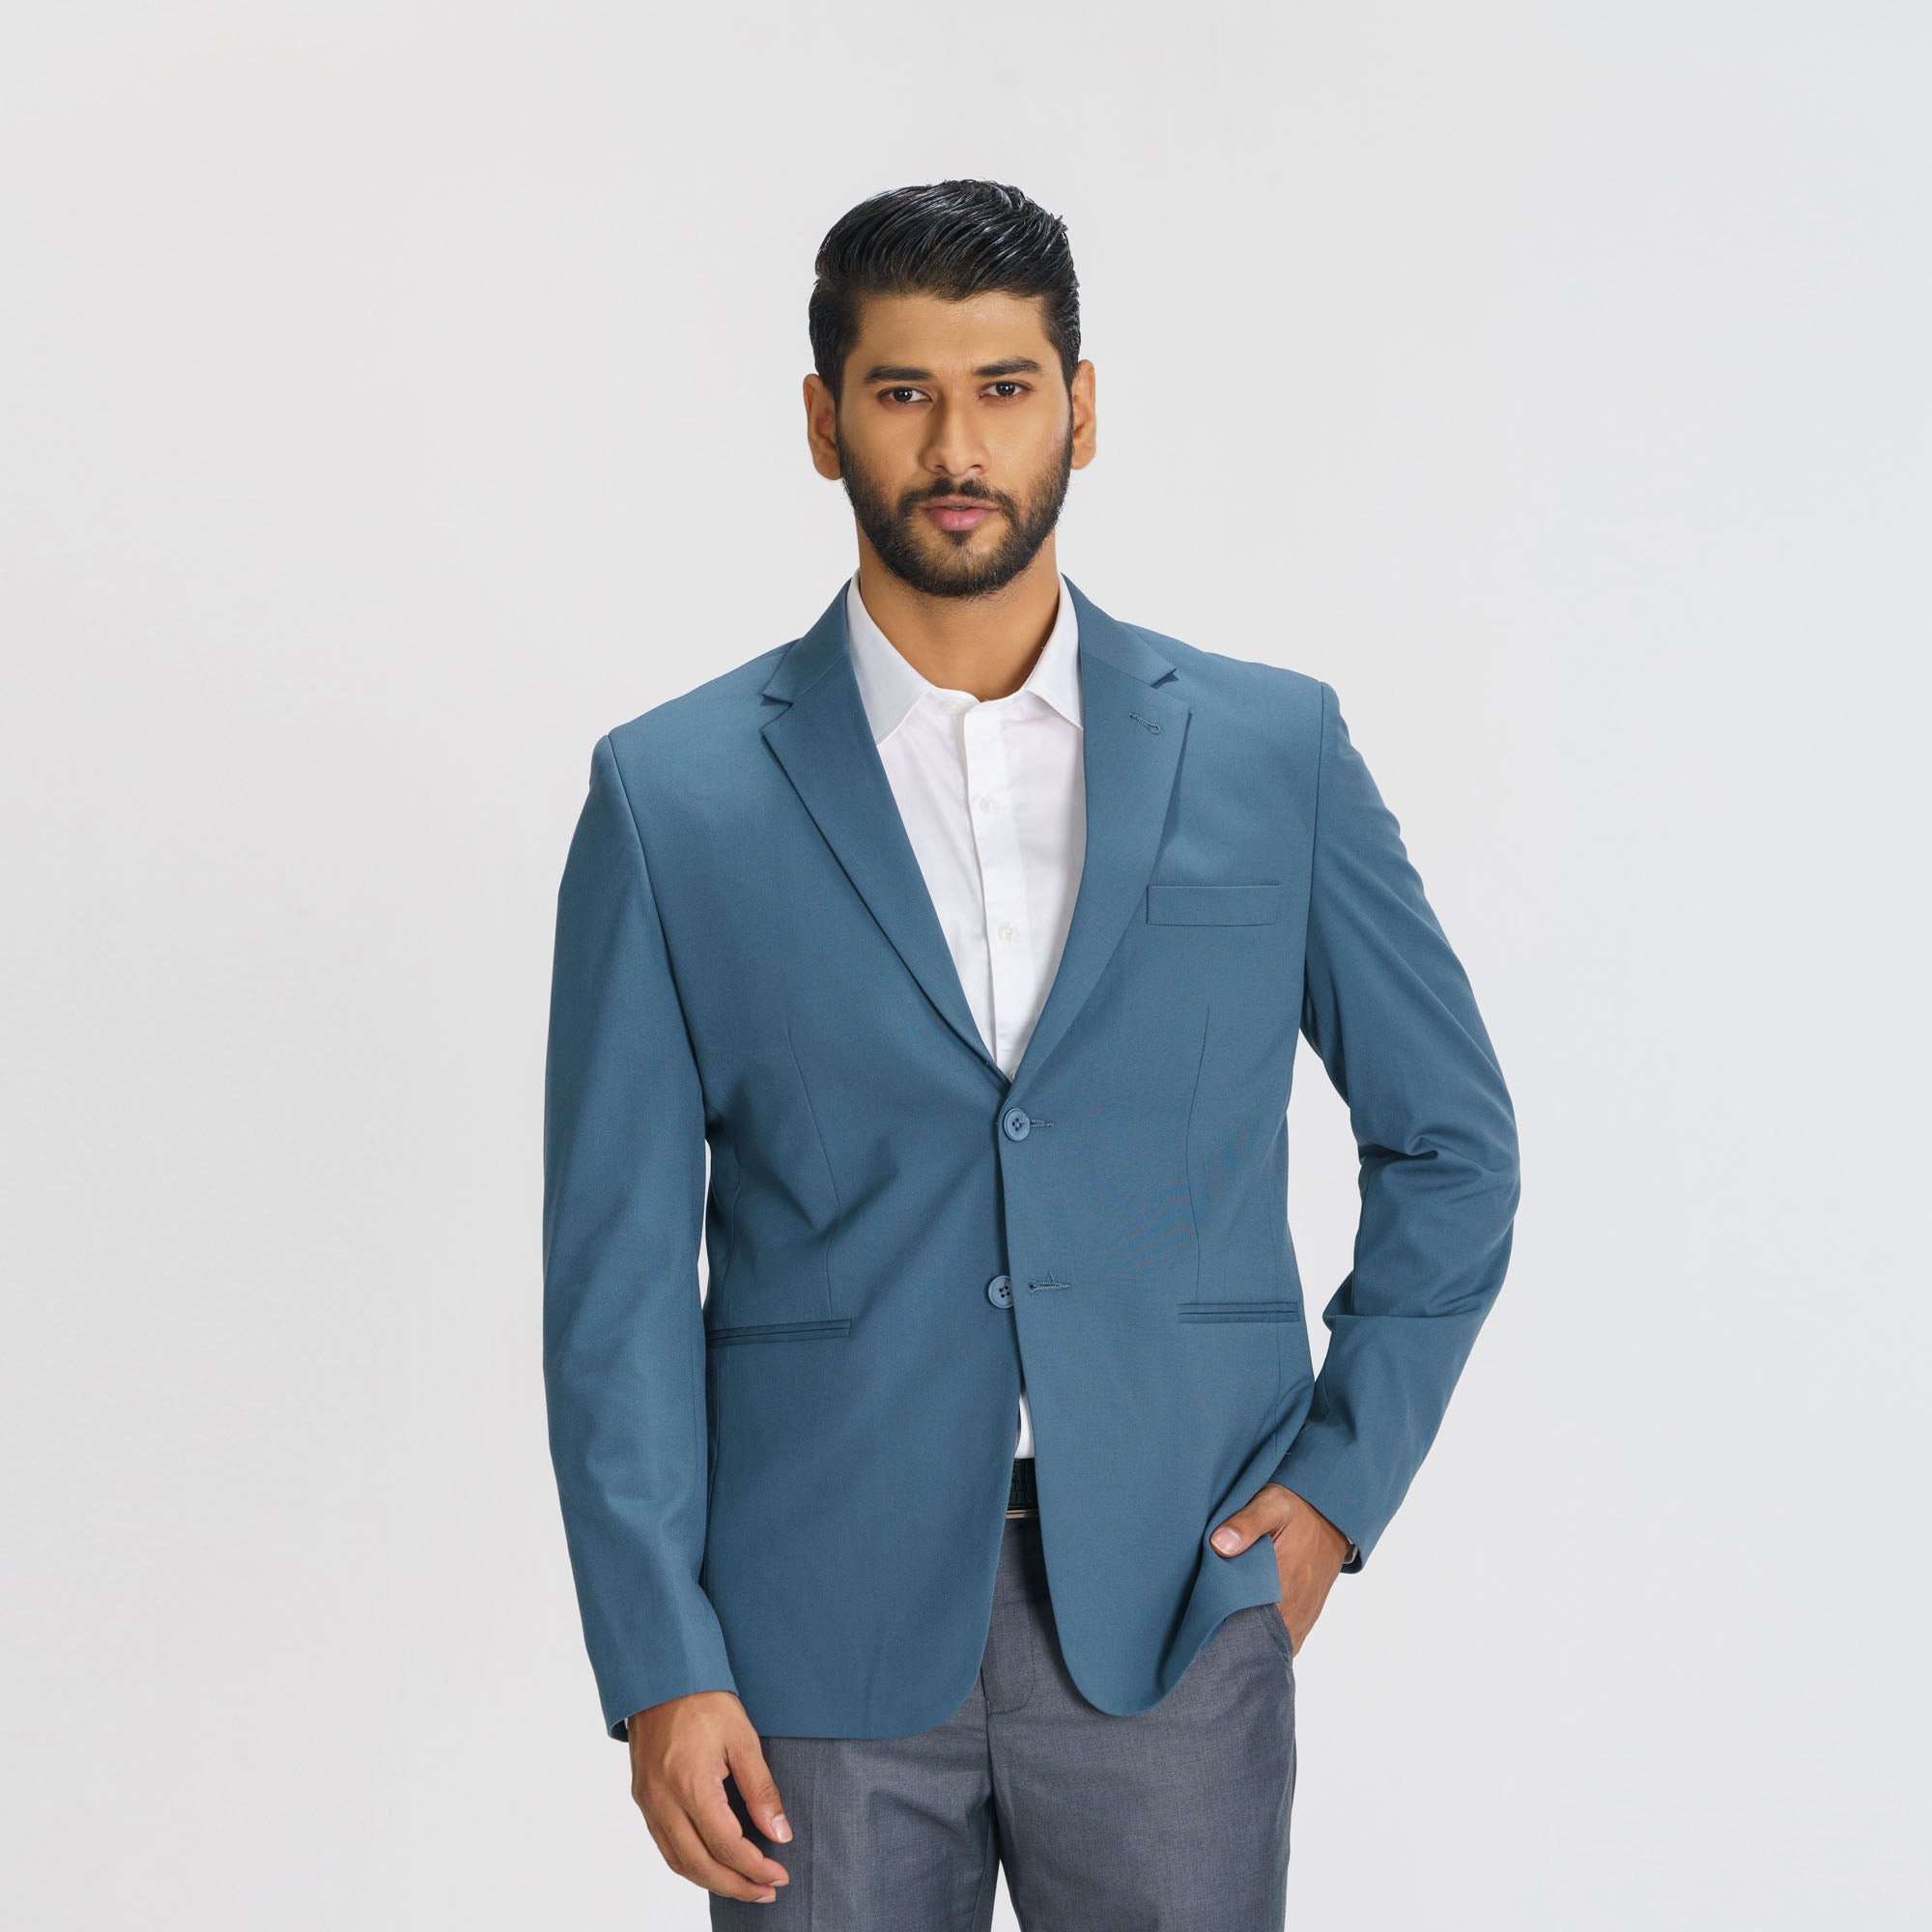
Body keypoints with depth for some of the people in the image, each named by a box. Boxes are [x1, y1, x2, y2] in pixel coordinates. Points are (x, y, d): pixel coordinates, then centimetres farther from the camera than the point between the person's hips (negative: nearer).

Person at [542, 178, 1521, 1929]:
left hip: (1171, 1616, 1)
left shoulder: (1273, 752, 4)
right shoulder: (675, 798, 1)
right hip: (826, 1637, 0)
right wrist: (660, 1665, -6)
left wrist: (1340, 1481, 2)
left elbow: (1452, 1143, 12)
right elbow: (618, 1271, 0)